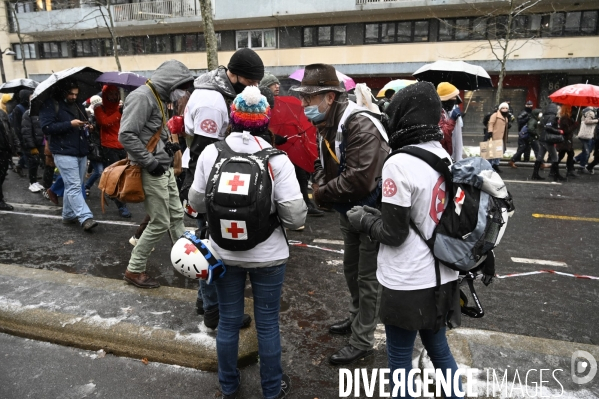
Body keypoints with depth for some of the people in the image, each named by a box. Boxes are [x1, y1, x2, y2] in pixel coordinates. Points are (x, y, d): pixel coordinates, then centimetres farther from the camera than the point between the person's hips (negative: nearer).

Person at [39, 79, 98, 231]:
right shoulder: (51, 105, -5)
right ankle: (85, 218, -19)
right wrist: (70, 124, -19)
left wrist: (87, 125, 7)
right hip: (64, 154, -7)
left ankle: (68, 215, 23)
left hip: (81, 153, 7)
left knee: (72, 186, 12)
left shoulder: (78, 106, 18)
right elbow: (46, 127, -14)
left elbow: (85, 122, 31)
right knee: (74, 186, -12)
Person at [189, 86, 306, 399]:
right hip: (268, 255, -2)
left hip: (224, 253, 2)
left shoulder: (210, 153, -7)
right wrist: (273, 216, 3)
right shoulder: (277, 158, -14)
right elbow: (295, 215, -18)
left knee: (228, 321, 18)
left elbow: (197, 202, -1)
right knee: (267, 323, 15)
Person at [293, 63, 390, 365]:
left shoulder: (361, 127, -28)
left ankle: (362, 341, 20)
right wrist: (319, 187, -10)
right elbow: (321, 163, 11)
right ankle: (357, 317, 45)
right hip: (349, 211, 9)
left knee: (367, 277, 4)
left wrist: (322, 195, -21)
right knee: (351, 269, 23)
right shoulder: (326, 126, 2)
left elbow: (359, 179, -36)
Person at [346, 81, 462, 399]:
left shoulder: (399, 164, -20)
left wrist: (362, 220, -1)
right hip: (441, 276, 8)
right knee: (438, 347, 25)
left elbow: (393, 233, -18)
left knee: (400, 356, 13)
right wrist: (379, 214, 13)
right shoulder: (445, 157, 4)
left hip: (408, 283, -7)